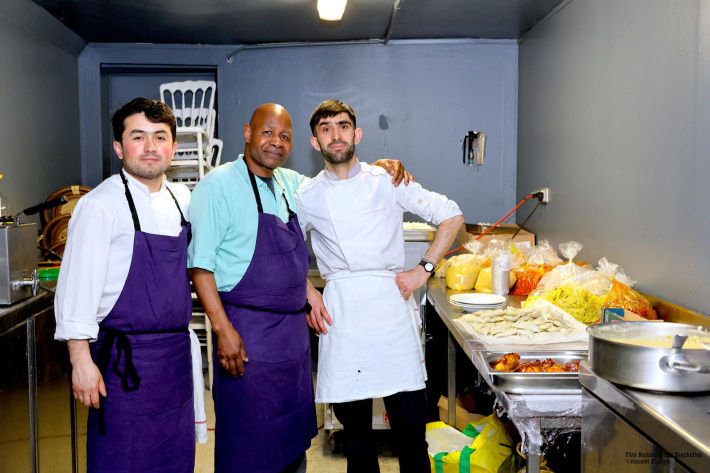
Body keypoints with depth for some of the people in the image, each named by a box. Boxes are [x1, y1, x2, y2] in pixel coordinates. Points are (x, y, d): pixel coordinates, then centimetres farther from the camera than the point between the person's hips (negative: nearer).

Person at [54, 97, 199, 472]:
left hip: (176, 356, 6)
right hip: (125, 359, -6)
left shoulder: (182, 199, 7)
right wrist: (81, 361, -15)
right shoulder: (100, 205, -12)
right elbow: (76, 287, -13)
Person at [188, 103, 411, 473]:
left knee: (294, 435, 17)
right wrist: (223, 329, -20)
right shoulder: (219, 185, -10)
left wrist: (381, 167, 7)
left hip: (294, 330, 7)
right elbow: (199, 263, -14)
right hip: (247, 333, -6)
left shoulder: (292, 183, 9)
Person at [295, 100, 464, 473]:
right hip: (340, 313, 1)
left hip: (390, 304, -1)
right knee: (354, 426, 7)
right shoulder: (306, 197, 7)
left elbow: (451, 216, 7)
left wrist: (423, 270, 0)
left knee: (410, 421, 0)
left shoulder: (387, 181, 3)